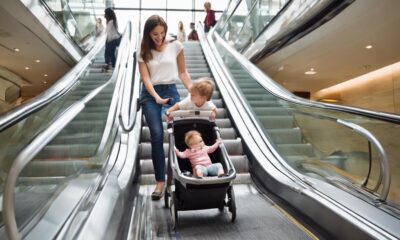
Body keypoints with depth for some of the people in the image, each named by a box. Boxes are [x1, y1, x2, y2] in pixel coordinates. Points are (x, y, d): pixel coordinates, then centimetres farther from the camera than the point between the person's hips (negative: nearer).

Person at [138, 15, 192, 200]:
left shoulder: (175, 46, 6)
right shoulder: (143, 52, 7)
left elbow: (182, 72, 10)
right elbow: (145, 78, -2)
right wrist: (156, 97, -18)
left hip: (171, 91, 0)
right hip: (150, 95, 0)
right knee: (157, 135, -12)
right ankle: (160, 181, -5)